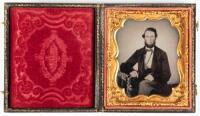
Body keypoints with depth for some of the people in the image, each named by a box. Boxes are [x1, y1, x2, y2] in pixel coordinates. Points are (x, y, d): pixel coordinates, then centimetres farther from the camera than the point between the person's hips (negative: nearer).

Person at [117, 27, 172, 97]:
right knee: (121, 75, -26)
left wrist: (154, 77, -18)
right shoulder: (138, 53, 17)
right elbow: (123, 66, 8)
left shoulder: (162, 54, 10)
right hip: (139, 82, 3)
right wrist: (131, 71, -16)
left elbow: (166, 75, 4)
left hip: (156, 85, -3)